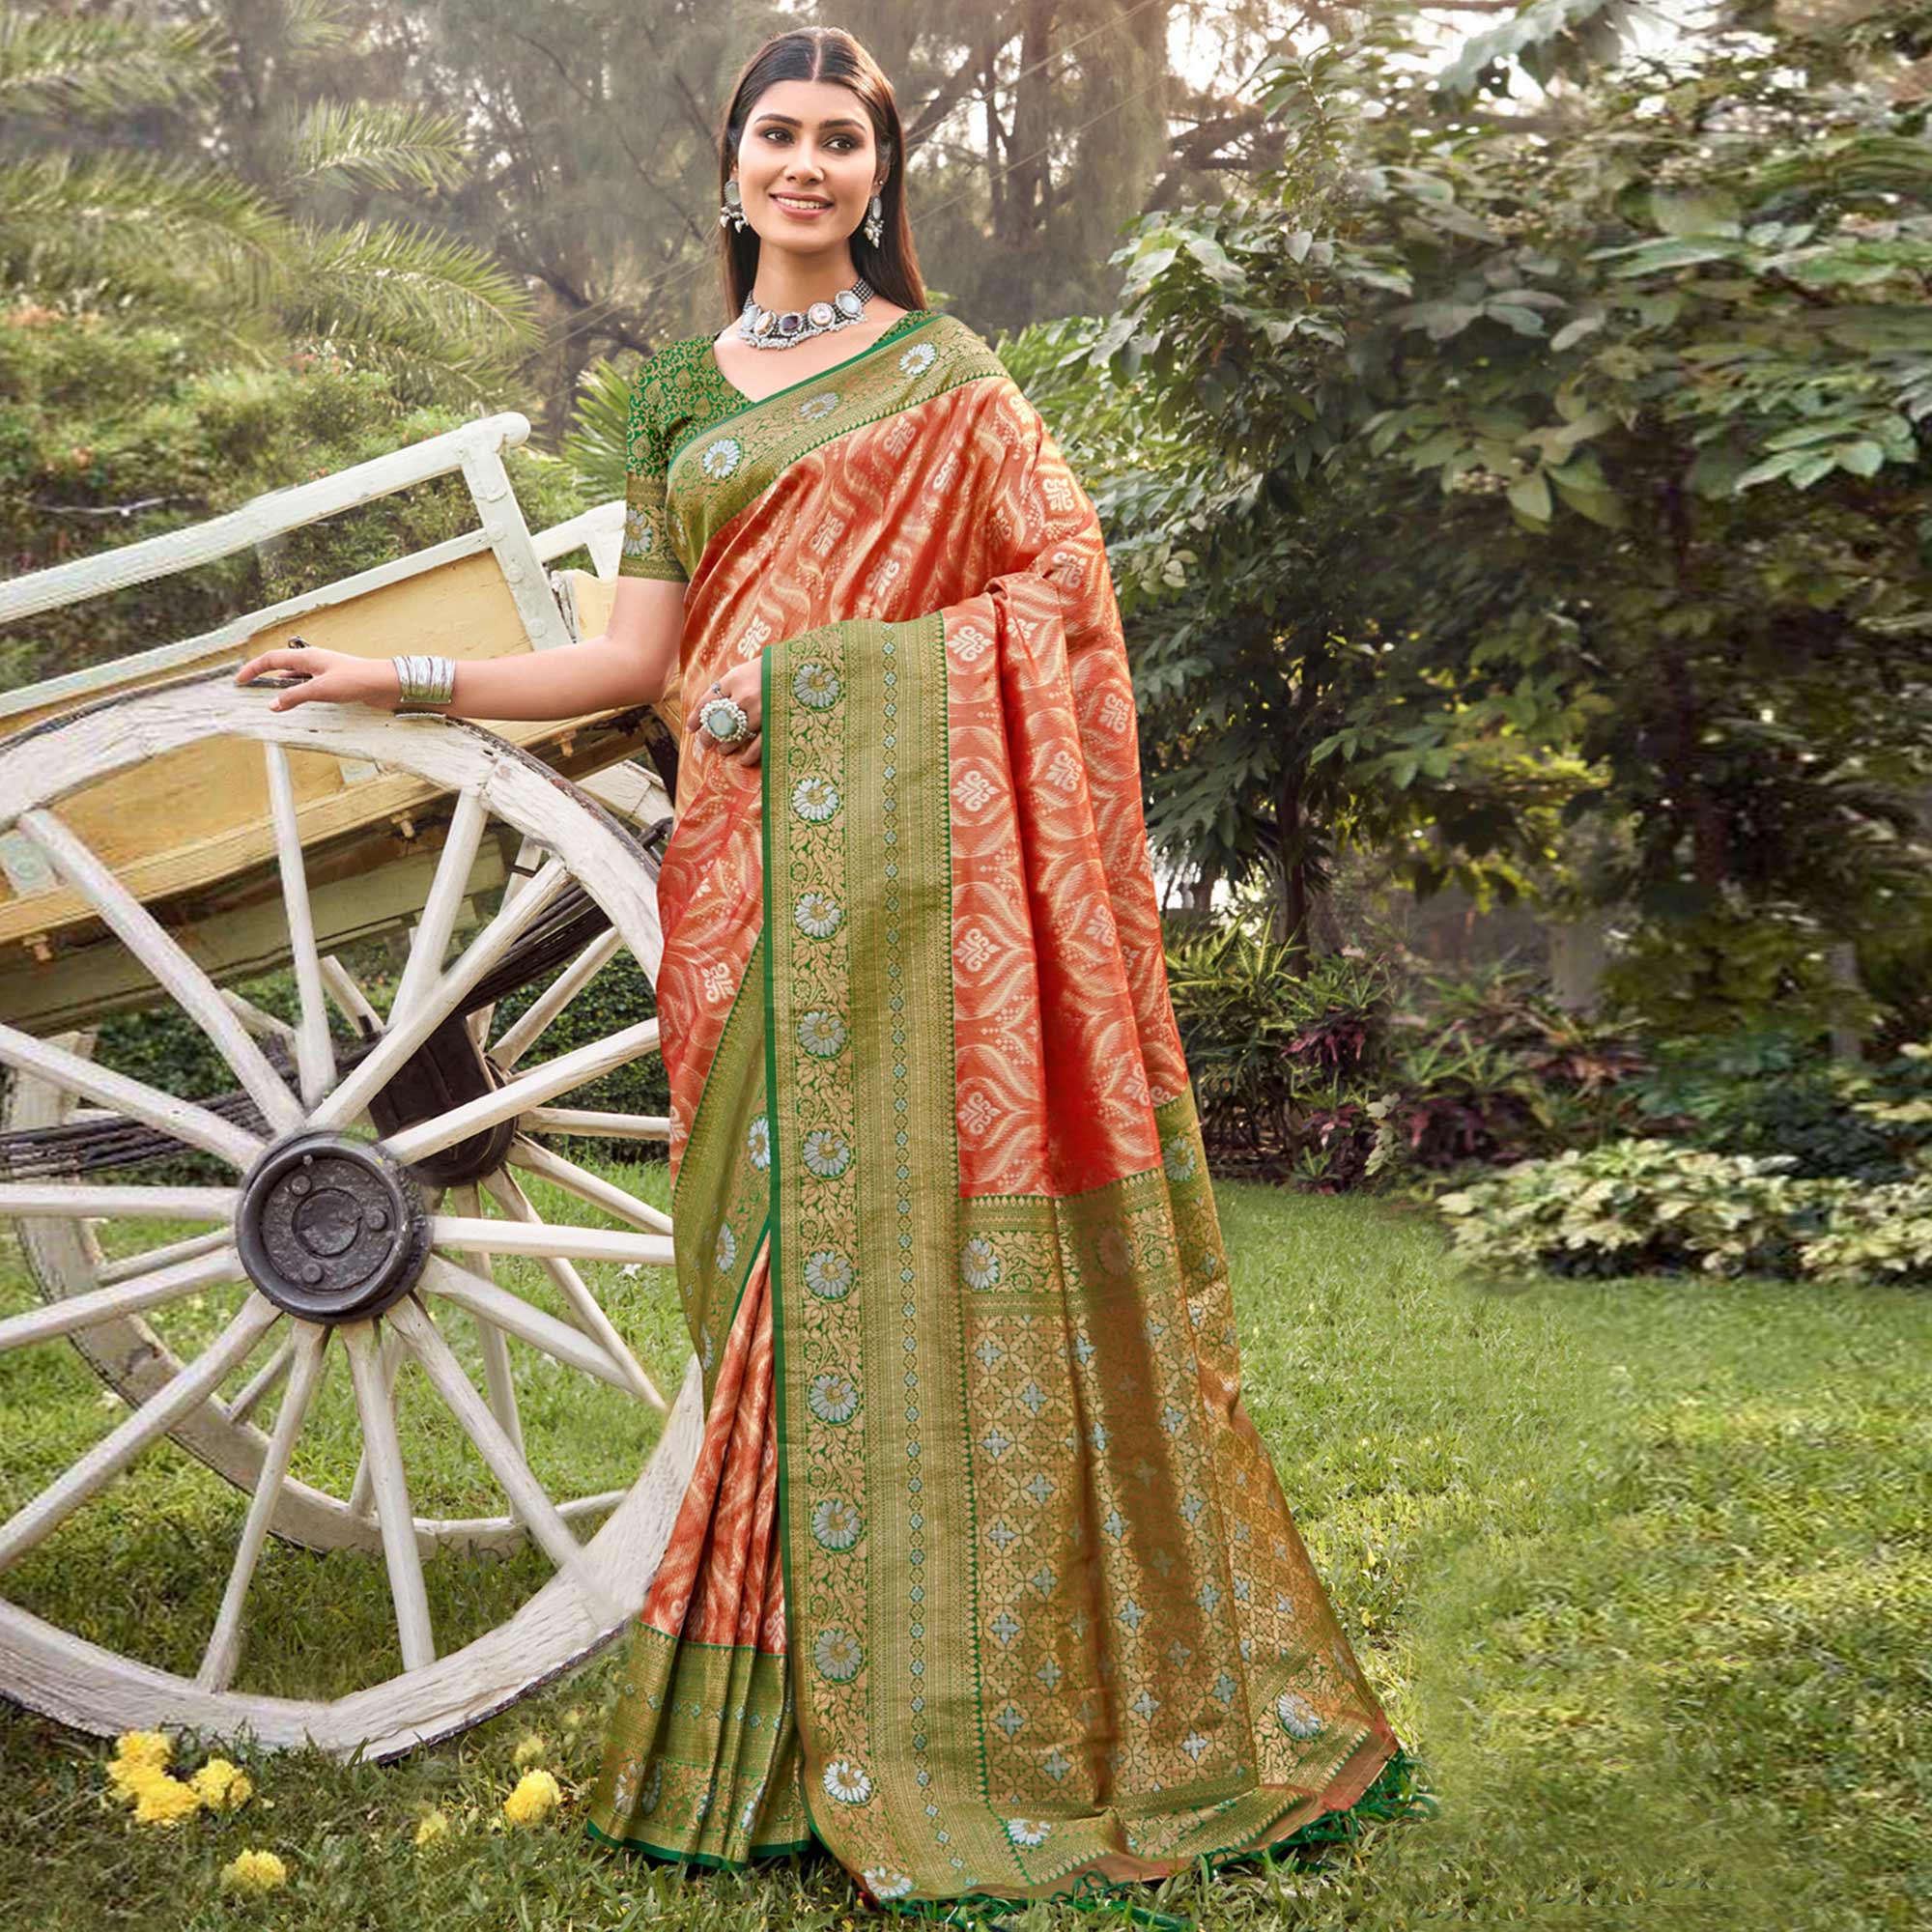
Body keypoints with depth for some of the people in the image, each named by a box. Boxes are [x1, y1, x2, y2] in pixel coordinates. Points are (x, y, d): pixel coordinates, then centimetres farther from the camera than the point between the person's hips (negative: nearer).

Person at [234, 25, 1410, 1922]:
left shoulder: (943, 374, 8)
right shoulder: (680, 390, 17)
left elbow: (1057, 591, -1)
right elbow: (638, 657, 13)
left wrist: (816, 660, -10)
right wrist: (401, 681, 7)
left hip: (906, 855, -3)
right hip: (746, 866, 3)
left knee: (927, 1217, -5)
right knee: (776, 1232, 2)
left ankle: (970, 1706, 5)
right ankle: (796, 1714, 10)